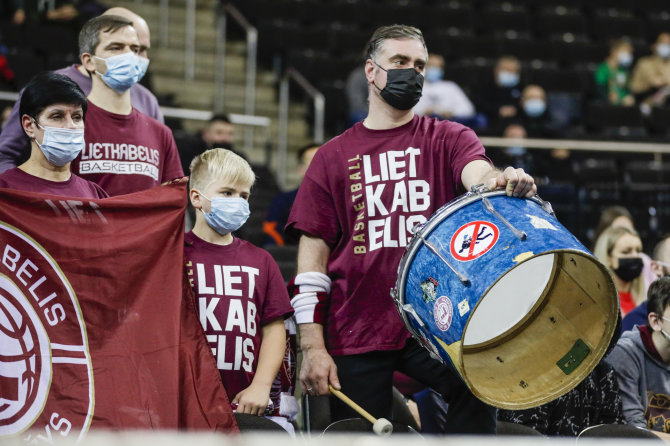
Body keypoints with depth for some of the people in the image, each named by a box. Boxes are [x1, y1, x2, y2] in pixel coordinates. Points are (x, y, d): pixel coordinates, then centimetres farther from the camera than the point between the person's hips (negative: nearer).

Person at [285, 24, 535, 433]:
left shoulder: (446, 139, 11)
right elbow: (314, 253, 8)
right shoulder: (335, 157, 12)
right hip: (355, 334, 1)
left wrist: (502, 181, -38)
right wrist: (313, 347, 0)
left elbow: (477, 173, -12)